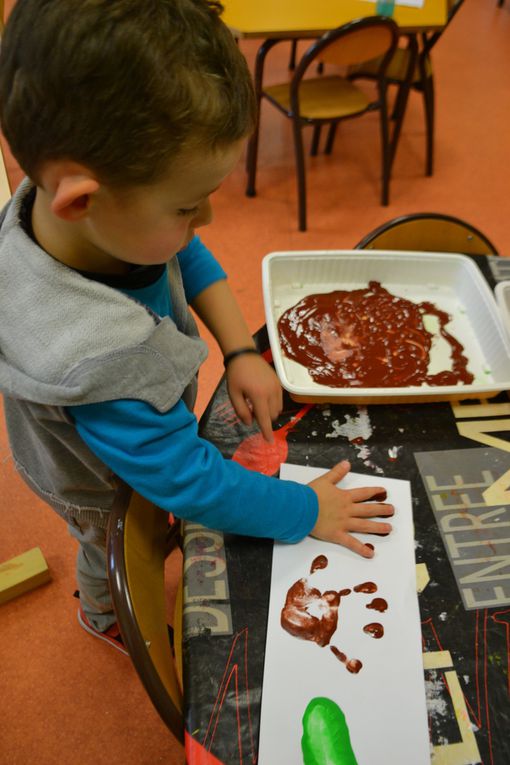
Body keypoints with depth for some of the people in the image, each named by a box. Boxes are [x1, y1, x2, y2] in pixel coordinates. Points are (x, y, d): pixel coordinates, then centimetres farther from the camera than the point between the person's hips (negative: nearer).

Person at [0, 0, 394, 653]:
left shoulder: (95, 208, -28)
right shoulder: (98, 360, -50)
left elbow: (193, 260, -8)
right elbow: (193, 486, -37)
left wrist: (241, 350, -18)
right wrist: (307, 511, -24)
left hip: (149, 432, 5)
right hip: (106, 487, -5)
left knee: (147, 527, 36)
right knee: (116, 554, 30)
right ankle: (105, 615, 64)